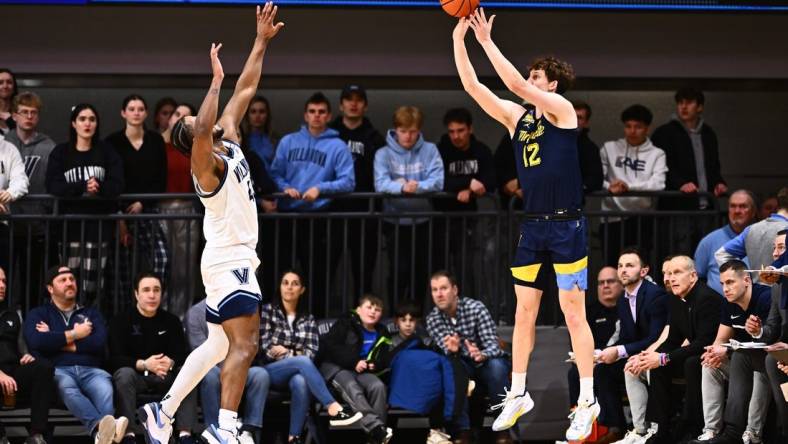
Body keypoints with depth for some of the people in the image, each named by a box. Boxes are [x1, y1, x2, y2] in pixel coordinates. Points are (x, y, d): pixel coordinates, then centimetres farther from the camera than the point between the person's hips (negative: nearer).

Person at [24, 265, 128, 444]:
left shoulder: (91, 313, 27)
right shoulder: (38, 314, 21)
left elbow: (99, 342, 6)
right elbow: (35, 341, -2)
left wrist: (57, 341, 5)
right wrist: (74, 335, 4)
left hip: (90, 370, 2)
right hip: (57, 370, -2)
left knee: (105, 388, -36)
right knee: (67, 386, -41)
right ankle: (100, 427, -67)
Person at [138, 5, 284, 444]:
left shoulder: (229, 141, 9)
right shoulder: (207, 161, -15)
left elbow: (245, 90, 13)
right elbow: (203, 131, -38)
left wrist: (262, 41, 11)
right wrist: (216, 80, -35)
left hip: (236, 259, 9)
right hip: (228, 261, -9)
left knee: (219, 346, 14)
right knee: (245, 344, -17)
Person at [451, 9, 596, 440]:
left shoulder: (562, 109, -6)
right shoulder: (516, 116, 11)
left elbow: (515, 83, -19)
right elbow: (472, 86, 4)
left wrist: (487, 41, -16)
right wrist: (459, 39, -4)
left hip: (566, 227, -6)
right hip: (531, 227, 6)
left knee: (573, 313, -4)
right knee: (523, 313, 9)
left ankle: (587, 402, -1)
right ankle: (518, 394, 18)